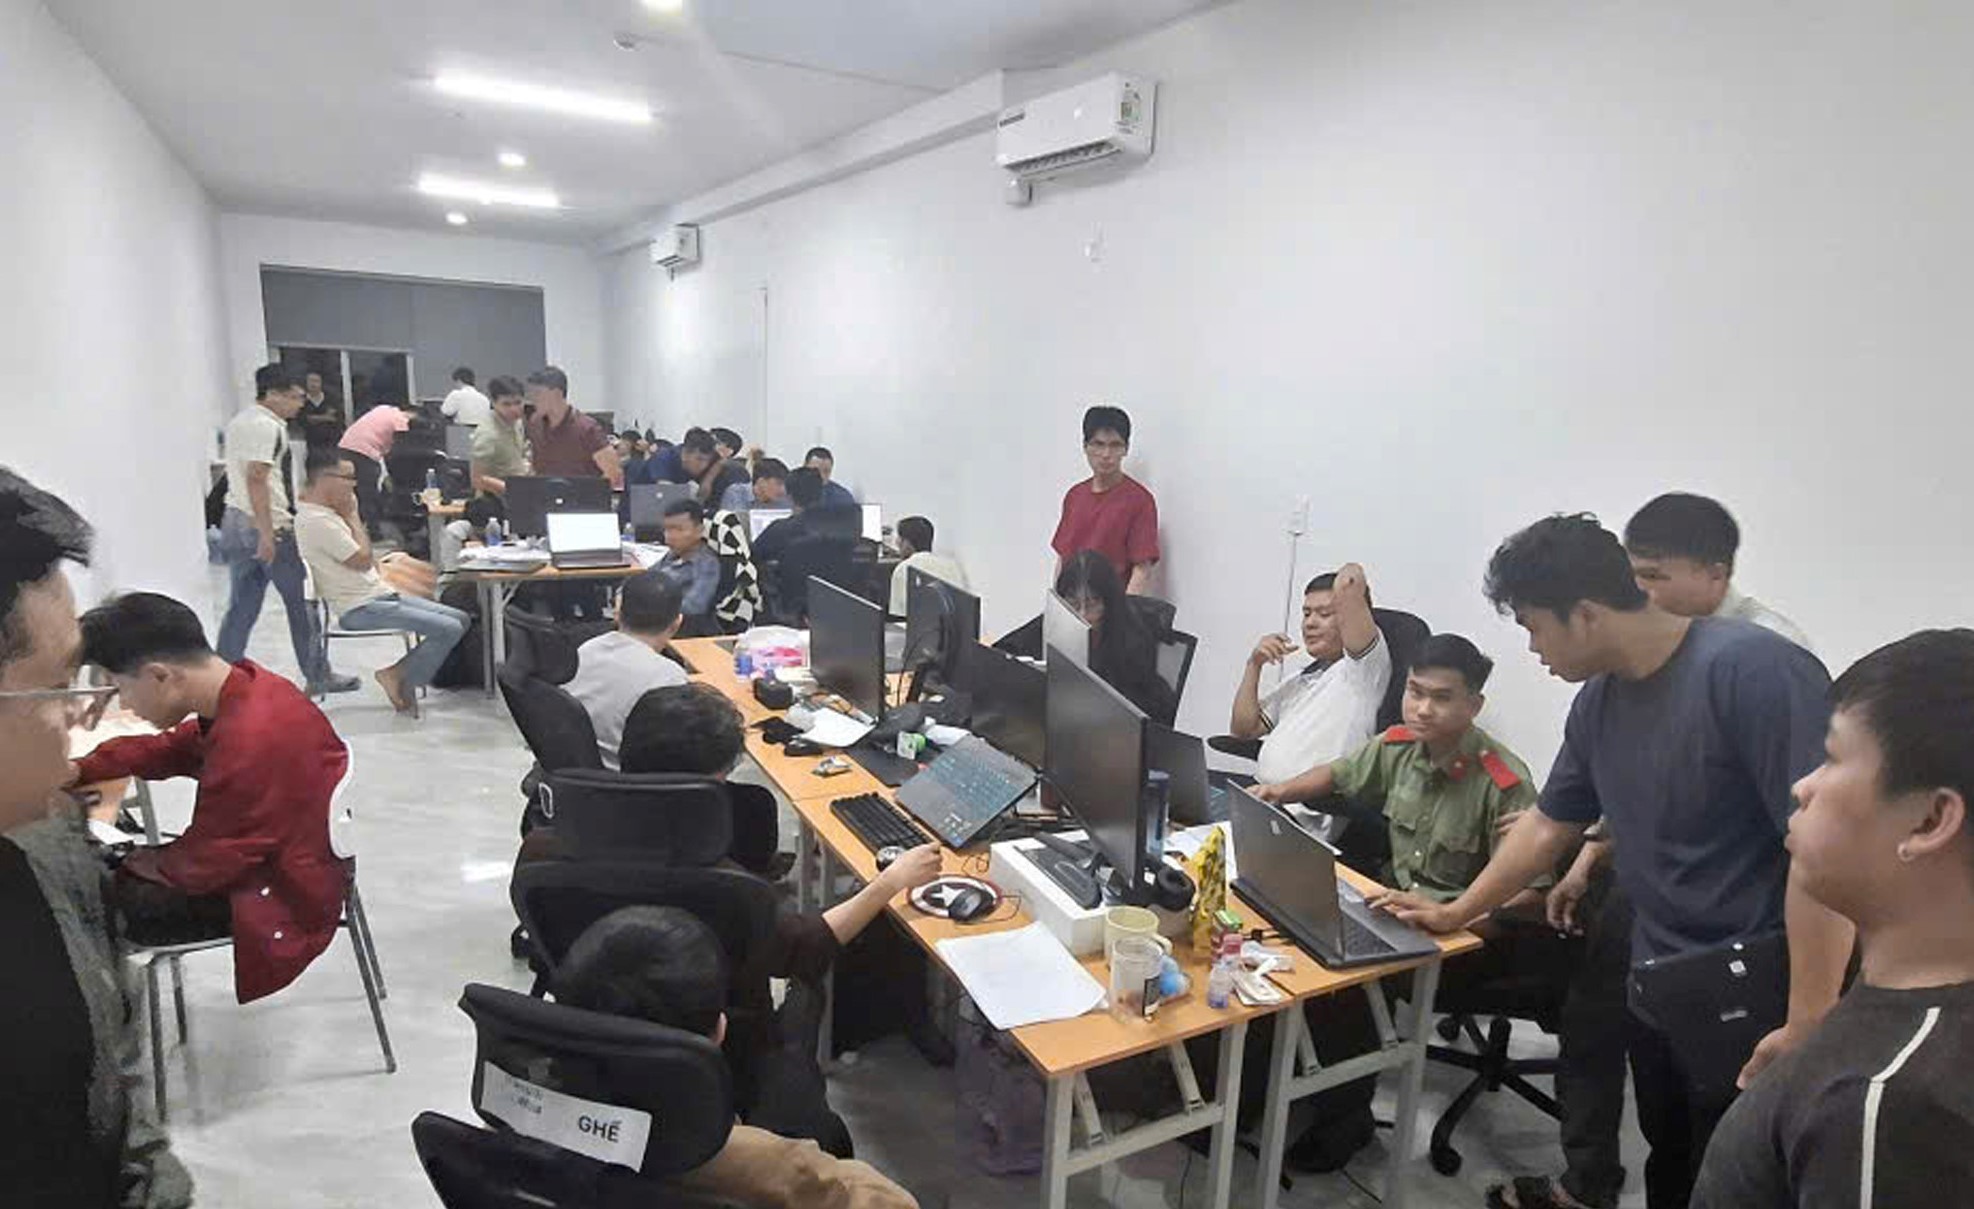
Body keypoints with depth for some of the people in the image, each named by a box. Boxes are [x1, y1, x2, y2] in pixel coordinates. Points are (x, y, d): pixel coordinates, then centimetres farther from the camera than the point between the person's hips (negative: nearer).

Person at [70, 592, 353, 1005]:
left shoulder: (249, 743, -35)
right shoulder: (245, 684, -7)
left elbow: (203, 864, -20)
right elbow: (175, 747, 14)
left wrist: (145, 863, -1)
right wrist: (81, 769, 3)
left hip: (284, 896, -9)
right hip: (278, 855, 9)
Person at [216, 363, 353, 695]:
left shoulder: (239, 422, 18)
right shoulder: (266, 426, -14)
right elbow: (256, 480, -21)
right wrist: (267, 534, -23)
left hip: (234, 522, 9)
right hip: (267, 525, -9)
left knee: (242, 606, 11)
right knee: (300, 602, 1)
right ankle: (317, 677, 8)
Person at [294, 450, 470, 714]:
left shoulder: (325, 512, 14)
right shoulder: (315, 521, -17)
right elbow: (363, 560, -18)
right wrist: (351, 515, -10)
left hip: (378, 593, 10)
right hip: (359, 609, -10)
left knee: (461, 620, 2)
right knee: (449, 629, -21)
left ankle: (400, 675, 4)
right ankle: (400, 678, -3)